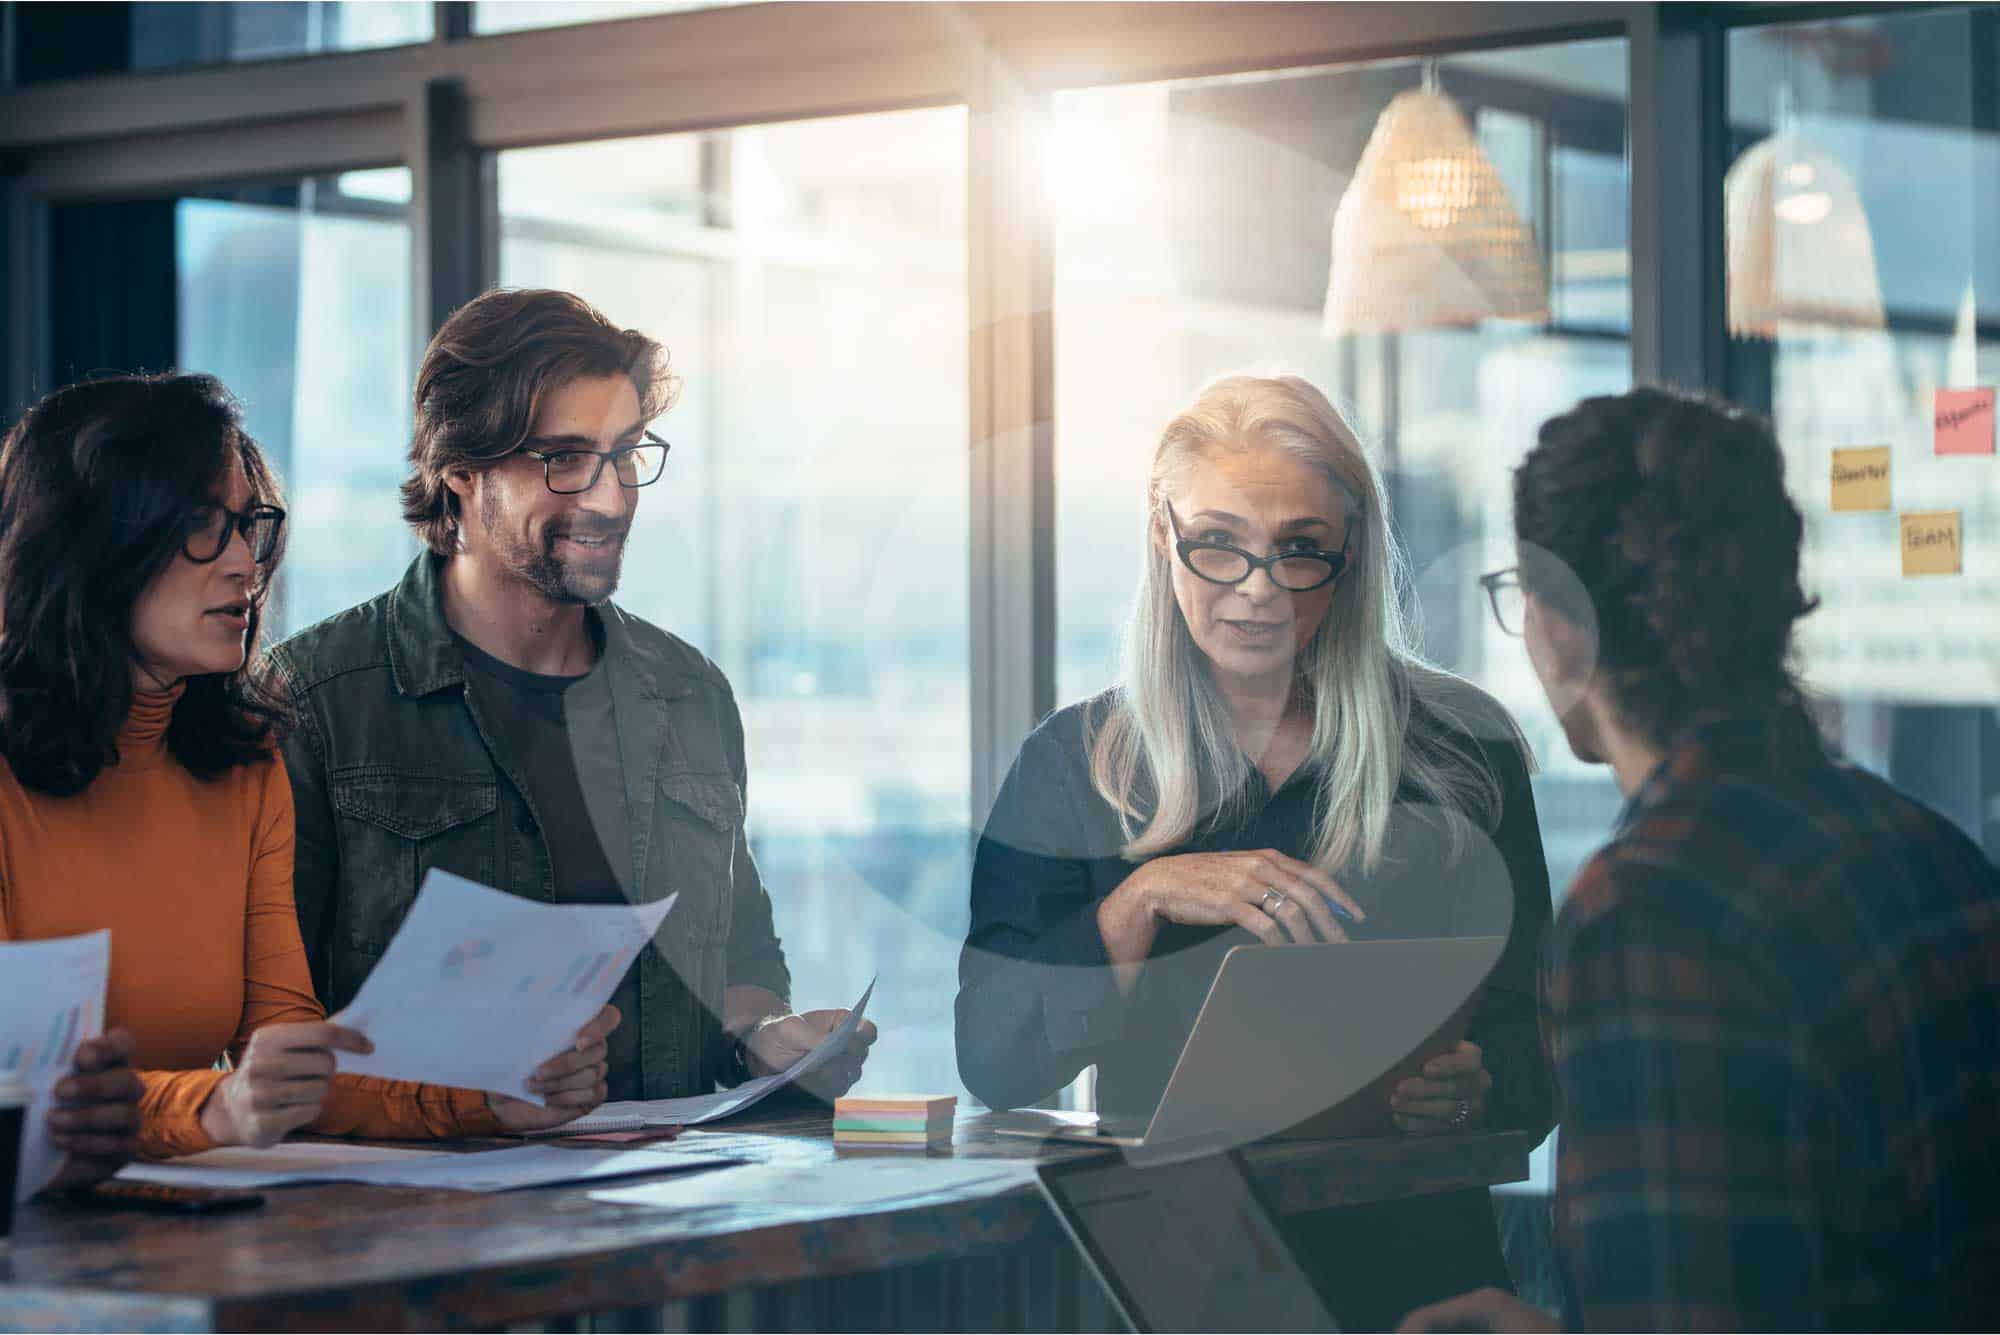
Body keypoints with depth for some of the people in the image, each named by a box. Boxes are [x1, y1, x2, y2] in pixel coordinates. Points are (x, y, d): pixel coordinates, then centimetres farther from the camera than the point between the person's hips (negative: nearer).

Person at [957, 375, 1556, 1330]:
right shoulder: (1074, 766, 8)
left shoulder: (1461, 747, 7)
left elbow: (1534, 1046, 7)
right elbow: (992, 1065, -1)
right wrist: (1143, 901, -15)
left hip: (1402, 1247, 1)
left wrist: (1474, 1092, -15)